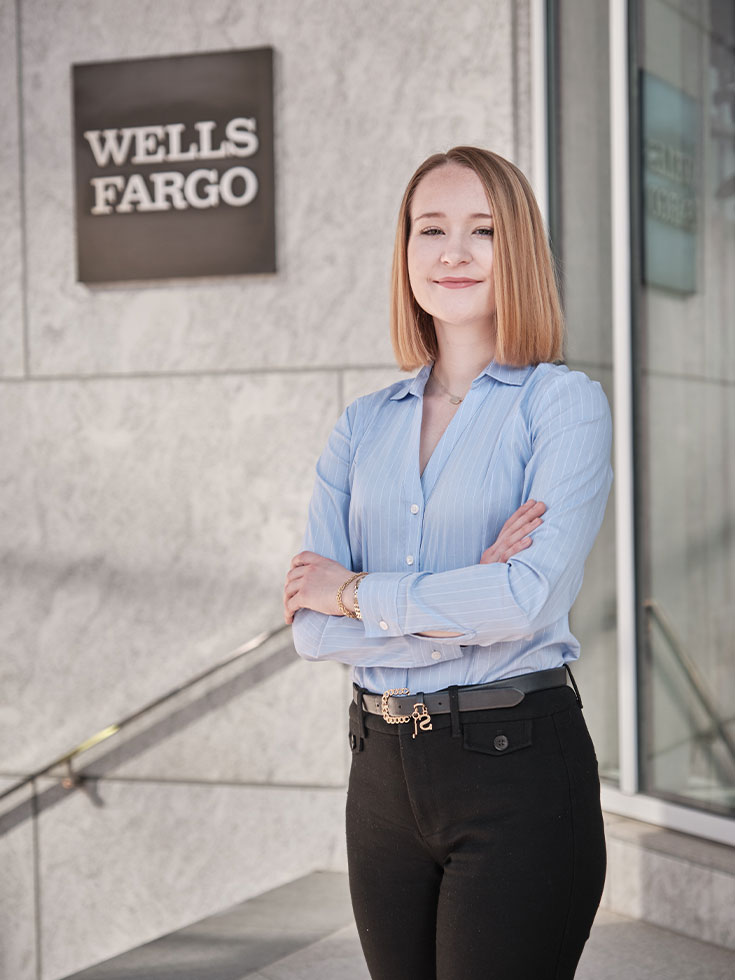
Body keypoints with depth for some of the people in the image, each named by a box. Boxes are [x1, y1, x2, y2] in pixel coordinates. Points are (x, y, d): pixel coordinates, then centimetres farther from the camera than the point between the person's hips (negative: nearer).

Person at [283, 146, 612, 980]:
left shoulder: (562, 403, -5)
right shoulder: (363, 426, 8)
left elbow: (534, 598, -19)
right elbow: (311, 628, -1)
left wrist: (356, 591, -8)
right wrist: (462, 604, -14)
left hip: (517, 763, -4)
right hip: (383, 765, 5)